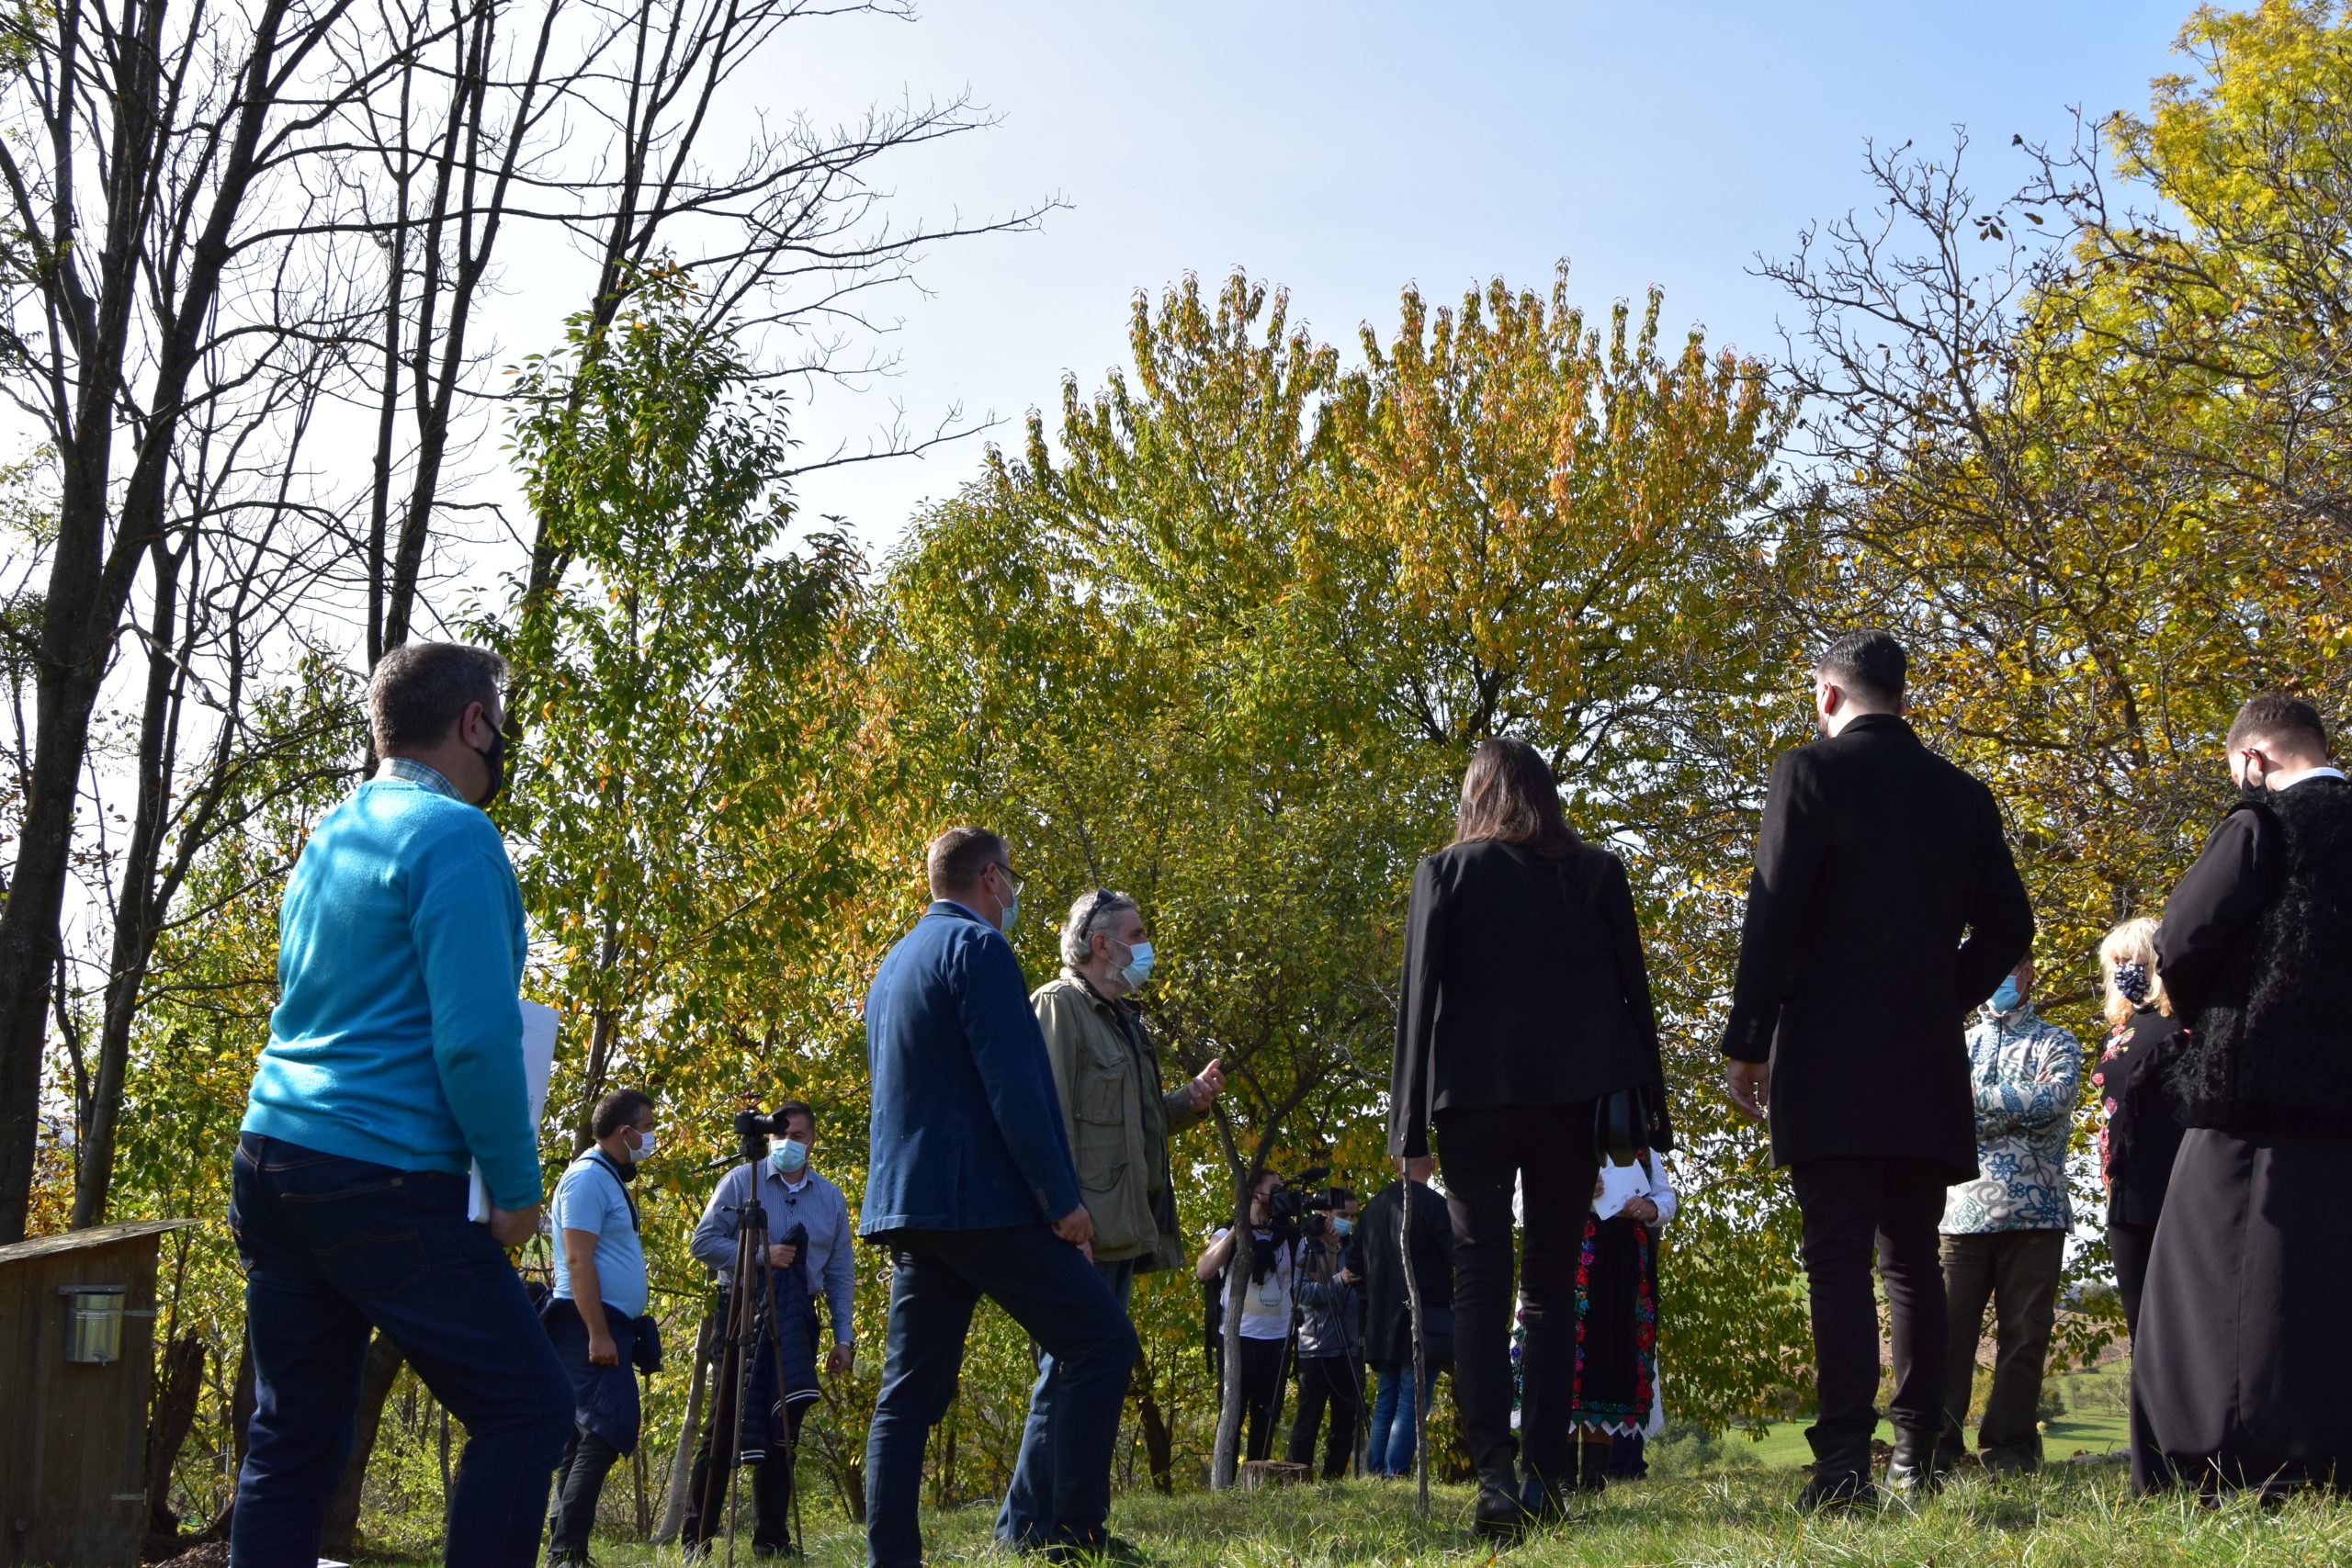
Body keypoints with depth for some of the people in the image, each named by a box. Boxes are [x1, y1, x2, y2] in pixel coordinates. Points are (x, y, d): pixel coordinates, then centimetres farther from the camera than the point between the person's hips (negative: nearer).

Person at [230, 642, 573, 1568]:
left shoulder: (329, 834, 16)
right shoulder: (452, 835, -10)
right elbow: (475, 1035, -18)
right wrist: (517, 1186, -9)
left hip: (272, 1154, 9)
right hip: (384, 1180, -9)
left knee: (292, 1436, 10)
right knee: (527, 1408, -4)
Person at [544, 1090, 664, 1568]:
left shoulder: (611, 1179, 20)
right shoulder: (588, 1177, -11)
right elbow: (578, 1260, -19)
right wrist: (598, 1333, -23)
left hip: (610, 1325, 10)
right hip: (590, 1325, -10)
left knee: (588, 1438, 10)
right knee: (604, 1434, -17)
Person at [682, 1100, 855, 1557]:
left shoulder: (831, 1198, 13)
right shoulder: (741, 1181, 2)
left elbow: (840, 1274, 13)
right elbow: (703, 1242, -4)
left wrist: (843, 1337, 7)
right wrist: (761, 1254, -15)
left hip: (796, 1321, 4)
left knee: (783, 1433, 4)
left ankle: (771, 1540, 9)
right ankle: (696, 1537, 1)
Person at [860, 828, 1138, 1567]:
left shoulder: (894, 963, 21)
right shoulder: (978, 947, -8)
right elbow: (1012, 1085, -16)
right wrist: (1062, 1198, -15)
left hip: (905, 1201, 9)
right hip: (981, 1199, -9)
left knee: (911, 1390, 8)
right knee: (1100, 1339, -6)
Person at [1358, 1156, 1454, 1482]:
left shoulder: (1372, 1207, 10)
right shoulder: (1432, 1204, -12)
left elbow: (1357, 1263, 17)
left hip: (1380, 1324, 6)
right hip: (1423, 1326, -6)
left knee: (1385, 1402, 13)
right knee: (1412, 1404, -6)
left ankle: (1373, 1478, 11)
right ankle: (1394, 1479, -12)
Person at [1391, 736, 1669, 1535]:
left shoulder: (1445, 872, 1)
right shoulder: (1598, 873, 7)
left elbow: (1418, 999, -2)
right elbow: (1633, 992, 7)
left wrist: (1410, 1124, 0)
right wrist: (1646, 1106, 11)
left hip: (1474, 1094, -2)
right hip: (1573, 1097, 2)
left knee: (1481, 1279, 0)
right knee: (1552, 1282, 9)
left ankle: (1495, 1471, -13)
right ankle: (1547, 1474, 3)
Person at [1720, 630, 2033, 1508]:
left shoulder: (1811, 772, -3)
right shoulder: (1963, 796, 13)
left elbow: (1773, 917, -9)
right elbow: (2007, 928, 12)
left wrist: (1746, 1044, -5)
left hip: (1830, 1061, -5)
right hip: (1928, 1071, 5)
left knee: (1837, 1259, -7)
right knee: (1912, 1261, 10)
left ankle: (1844, 1460, -13)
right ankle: (1917, 1457, 8)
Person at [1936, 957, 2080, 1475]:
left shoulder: (2055, 1043, 12)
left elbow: (2057, 1099, -9)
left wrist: (1978, 1098, -7)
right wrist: (2020, 1109, -7)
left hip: (2034, 1212, -1)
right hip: (1965, 1210, 1)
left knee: (2025, 1331, 0)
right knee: (1948, 1326, -5)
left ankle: (2010, 1447, 6)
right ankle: (1935, 1444, -3)